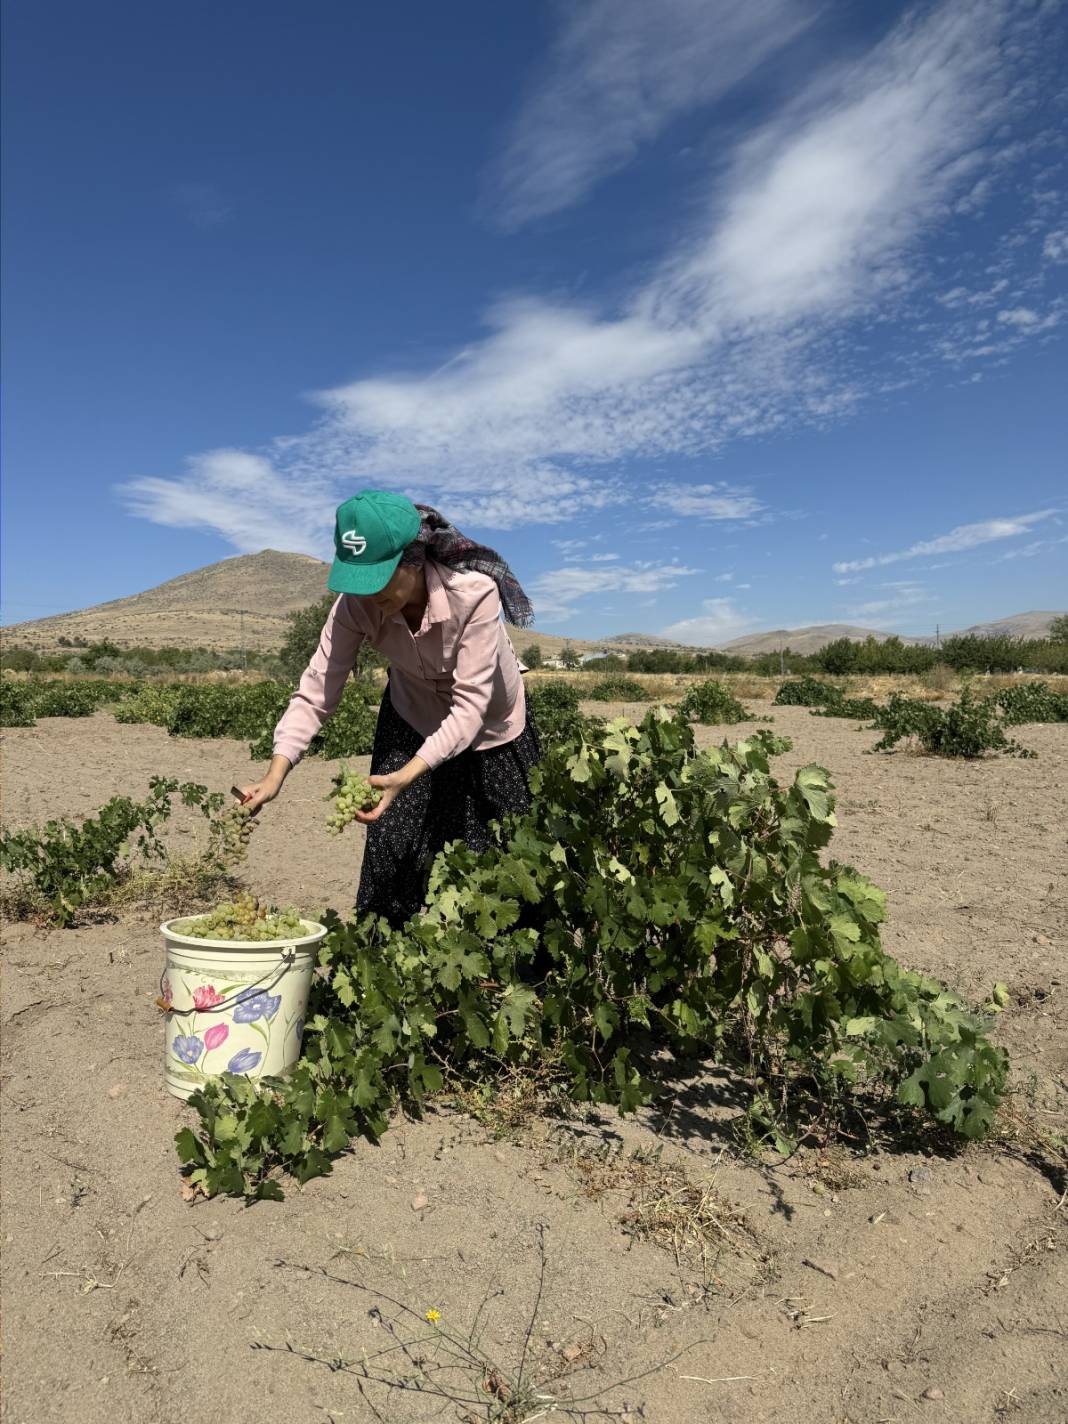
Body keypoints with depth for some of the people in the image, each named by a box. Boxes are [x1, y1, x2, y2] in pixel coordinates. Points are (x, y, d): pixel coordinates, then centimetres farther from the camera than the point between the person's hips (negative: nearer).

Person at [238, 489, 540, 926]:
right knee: (391, 851, -4)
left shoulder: (473, 592, -36)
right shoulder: (356, 603, -26)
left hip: (489, 723, -2)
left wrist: (407, 776, -49)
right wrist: (274, 776, -36)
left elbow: (470, 705, -37)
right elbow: (316, 690, -24)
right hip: (412, 720, 2)